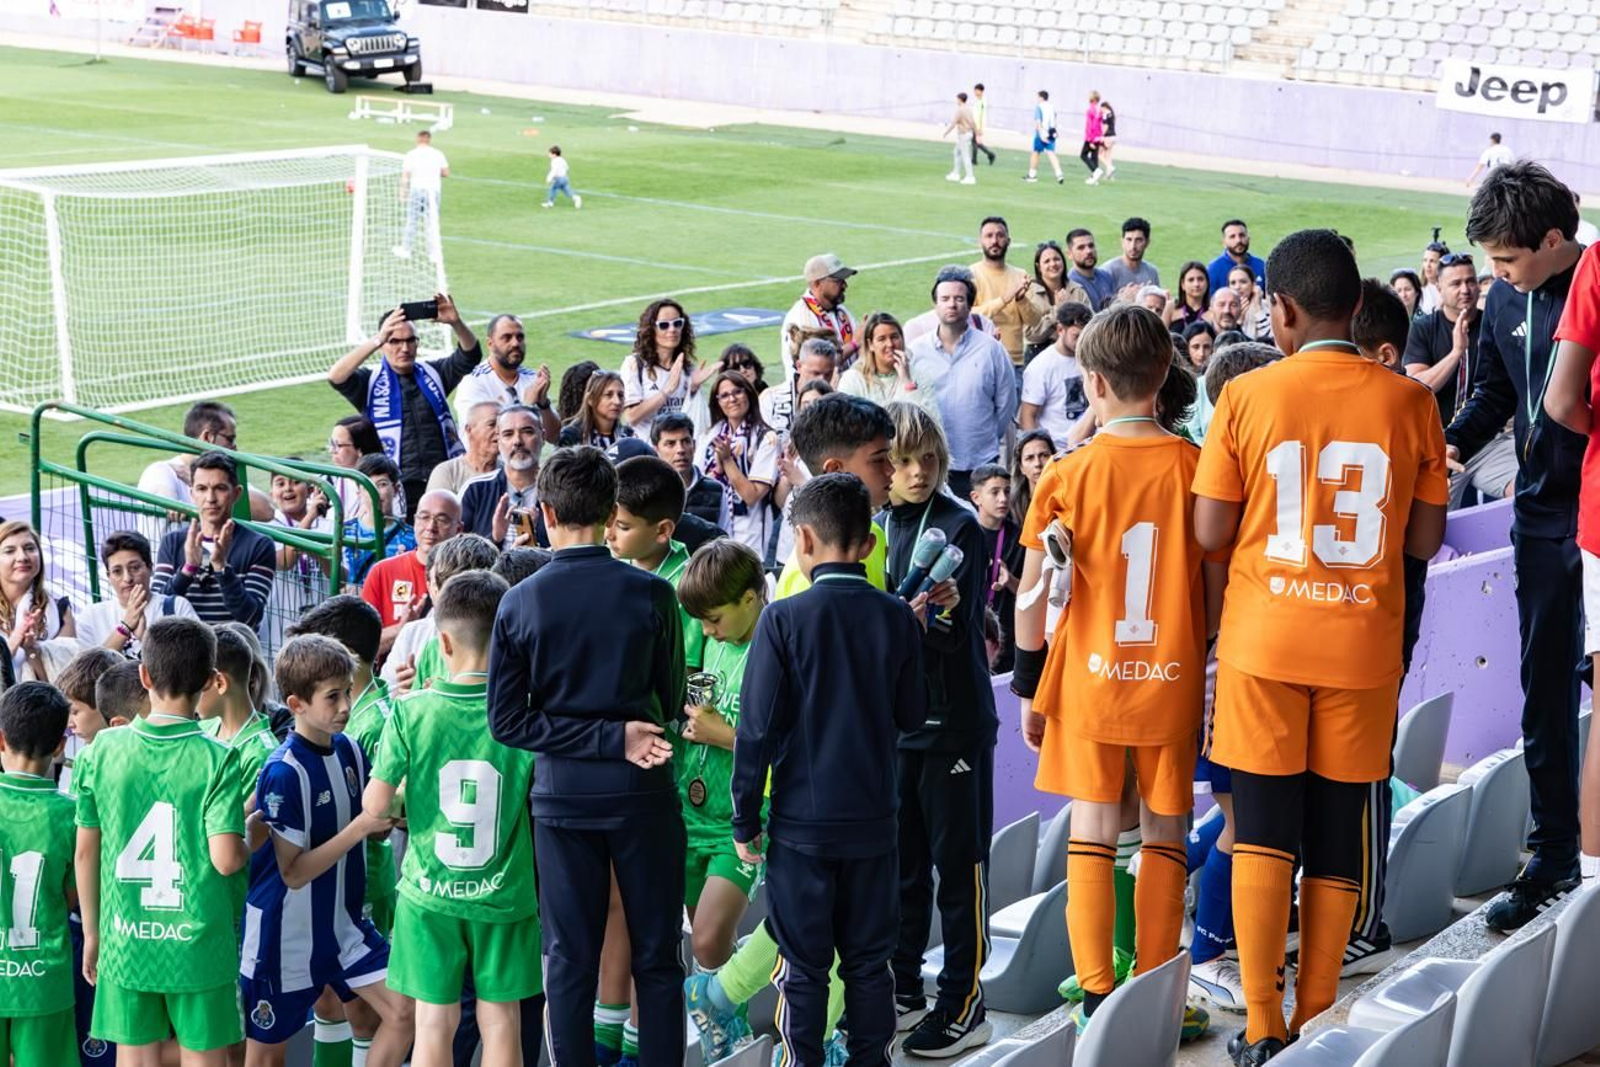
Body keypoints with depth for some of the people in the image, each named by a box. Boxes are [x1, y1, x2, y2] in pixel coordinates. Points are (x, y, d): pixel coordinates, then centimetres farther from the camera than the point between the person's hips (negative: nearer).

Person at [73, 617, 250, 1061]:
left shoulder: (102, 749, -3)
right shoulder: (217, 759, -12)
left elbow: (85, 852, 3)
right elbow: (226, 859, -17)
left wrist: (91, 932, 14)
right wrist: (254, 838, 5)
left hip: (124, 944, 3)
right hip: (198, 947, -3)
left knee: (135, 1059, 11)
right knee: (205, 1058, 9)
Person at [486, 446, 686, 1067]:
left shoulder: (519, 603, -6)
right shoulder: (650, 595, -9)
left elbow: (507, 722, -7)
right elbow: (670, 703, 1)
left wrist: (610, 738, -9)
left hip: (562, 796, 1)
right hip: (642, 791, -1)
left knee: (570, 959, 8)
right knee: (656, 956, 9)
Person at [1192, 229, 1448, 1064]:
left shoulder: (1247, 396, -5)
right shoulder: (1409, 401, -1)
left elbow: (1210, 532, -5)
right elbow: (1426, 539, 3)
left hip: (1264, 643, -1)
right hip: (1363, 649, 1)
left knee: (1263, 832, 3)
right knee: (1336, 838, 8)